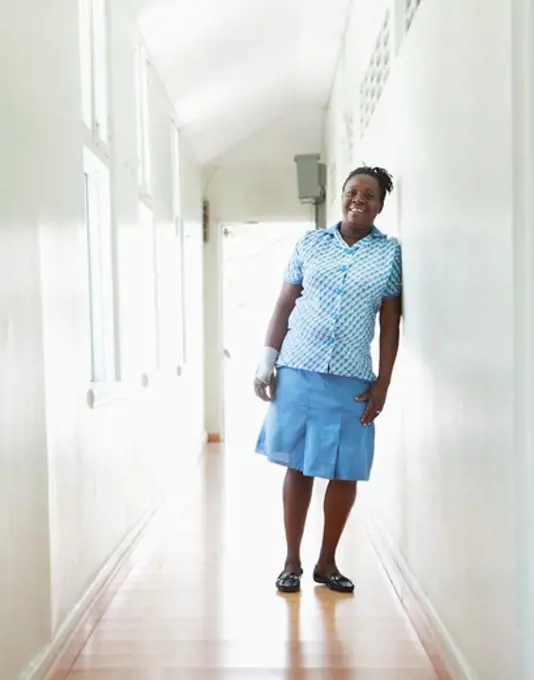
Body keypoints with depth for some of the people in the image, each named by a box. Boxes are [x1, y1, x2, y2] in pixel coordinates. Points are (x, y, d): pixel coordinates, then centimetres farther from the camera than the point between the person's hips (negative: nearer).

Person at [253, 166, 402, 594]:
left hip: (352, 379, 0)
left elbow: (390, 324, 3)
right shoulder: (310, 243, 6)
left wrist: (382, 385, -1)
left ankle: (327, 562, 23)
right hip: (298, 371, 1)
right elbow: (285, 304, 8)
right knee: (298, 467, 6)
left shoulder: (390, 253, 3)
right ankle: (292, 561, 19)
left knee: (345, 473, 5)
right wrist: (267, 361, 2)